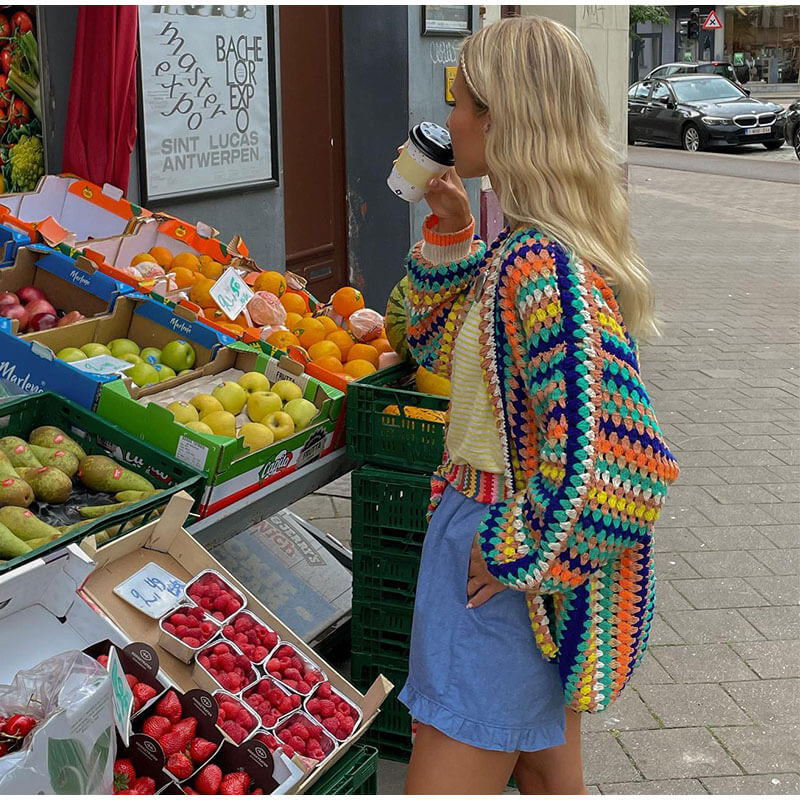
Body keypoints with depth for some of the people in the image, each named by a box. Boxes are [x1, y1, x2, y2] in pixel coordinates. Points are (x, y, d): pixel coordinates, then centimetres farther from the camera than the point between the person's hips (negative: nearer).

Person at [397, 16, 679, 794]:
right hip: (541, 562, 10)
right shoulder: (530, 247, 4)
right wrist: (450, 238, 4)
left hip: (505, 576, -10)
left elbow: (611, 461, -33)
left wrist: (515, 557, -21)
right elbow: (445, 346, 18)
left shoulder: (541, 267, -27)